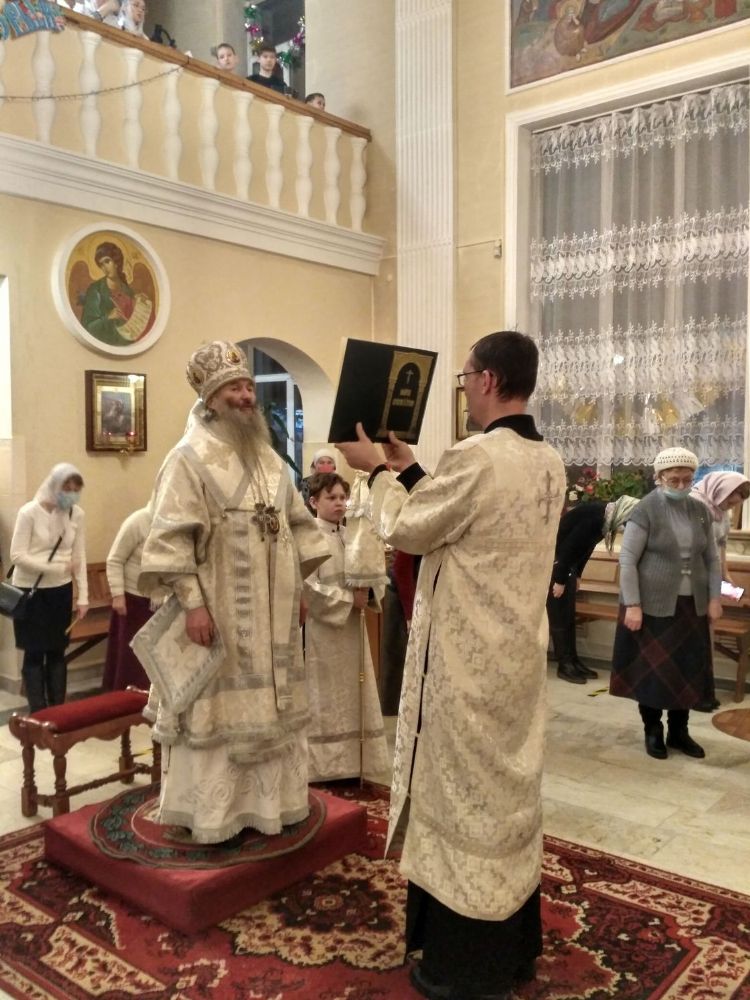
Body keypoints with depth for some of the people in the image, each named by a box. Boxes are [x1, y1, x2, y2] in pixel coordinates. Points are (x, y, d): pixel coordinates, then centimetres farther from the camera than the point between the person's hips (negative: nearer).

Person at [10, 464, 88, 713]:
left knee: (57, 651, 10)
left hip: (61, 590, 3)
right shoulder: (29, 512, -15)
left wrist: (83, 597, -4)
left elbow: (80, 557, -1)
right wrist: (57, 568, -23)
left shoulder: (76, 514, -4)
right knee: (35, 653, 3)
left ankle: (58, 710, 20)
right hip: (30, 590, -3)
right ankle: (39, 714, 12)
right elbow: (17, 555, -16)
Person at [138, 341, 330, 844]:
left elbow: (299, 526, 17)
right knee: (217, 707, 2)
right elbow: (172, 539, -15)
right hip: (218, 612, -6)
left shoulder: (269, 459, 12)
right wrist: (192, 603, -21)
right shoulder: (190, 458, -9)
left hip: (272, 614, 7)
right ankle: (213, 813, 16)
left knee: (270, 705, 14)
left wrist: (299, 587, 11)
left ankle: (269, 799, 29)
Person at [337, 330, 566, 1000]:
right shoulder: (549, 464, 5)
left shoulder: (477, 456, -22)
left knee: (465, 795, 5)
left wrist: (379, 473, 3)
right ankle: (515, 946, 35)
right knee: (509, 790, 19)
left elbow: (408, 531, -12)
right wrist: (410, 471, 16)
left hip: (468, 659, -8)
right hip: (519, 653, 8)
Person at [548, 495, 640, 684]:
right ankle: (565, 665, 0)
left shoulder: (604, 516, 0)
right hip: (553, 558, -9)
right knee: (559, 614, -5)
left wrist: (576, 575, 16)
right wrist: (560, 581, -19)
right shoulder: (595, 516, -27)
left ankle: (573, 660, 16)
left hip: (567, 561, 9)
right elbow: (568, 547, -26)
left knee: (569, 614, 10)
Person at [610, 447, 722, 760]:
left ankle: (679, 731, 26)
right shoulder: (645, 511, -11)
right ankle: (652, 731, 21)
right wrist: (632, 605, -16)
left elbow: (711, 558, 12)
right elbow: (627, 560, -12)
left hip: (692, 605, 5)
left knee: (688, 668, 11)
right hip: (653, 605, -5)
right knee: (653, 669, 5)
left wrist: (715, 597, 5)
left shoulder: (700, 511, 5)